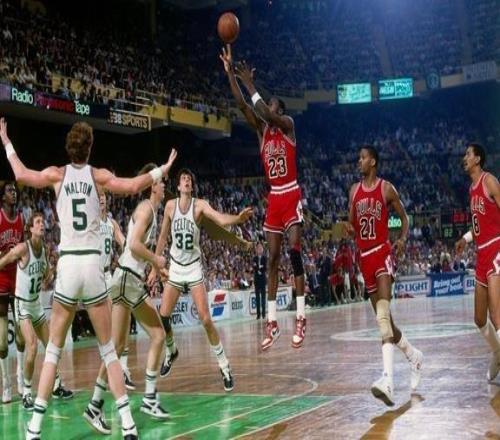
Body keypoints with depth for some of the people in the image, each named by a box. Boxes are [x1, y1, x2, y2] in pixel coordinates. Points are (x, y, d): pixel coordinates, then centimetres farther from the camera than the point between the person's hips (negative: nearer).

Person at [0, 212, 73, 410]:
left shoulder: (44, 249, 1)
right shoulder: (22, 248, -19)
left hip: (36, 303, 7)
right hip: (22, 304, -7)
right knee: (32, 346, -21)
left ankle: (56, 387, 31)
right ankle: (26, 394, -7)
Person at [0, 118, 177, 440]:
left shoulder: (57, 174, 6)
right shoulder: (98, 175, 4)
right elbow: (133, 186, -7)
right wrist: (162, 170, 7)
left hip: (67, 264, 0)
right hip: (92, 263, 0)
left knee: (53, 350, 9)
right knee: (108, 350, 7)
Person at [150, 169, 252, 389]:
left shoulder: (200, 205, -10)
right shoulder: (170, 205, -1)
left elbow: (220, 218, -29)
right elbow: (162, 237, 9)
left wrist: (238, 218, -50)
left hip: (194, 267, -3)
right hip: (175, 267, 3)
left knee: (206, 319, -11)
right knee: (163, 318, 1)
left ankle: (224, 366, 0)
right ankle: (171, 352, 31)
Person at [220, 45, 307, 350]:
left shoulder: (288, 124, -3)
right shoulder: (262, 130, 11)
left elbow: (268, 114, -23)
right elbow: (242, 105, 0)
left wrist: (250, 84, -21)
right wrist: (230, 72, -8)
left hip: (292, 196, -6)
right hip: (274, 199, 6)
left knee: (294, 250, -15)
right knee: (273, 258, 3)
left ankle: (301, 317, -12)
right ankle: (272, 323, 5)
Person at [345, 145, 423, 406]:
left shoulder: (386, 189, -2)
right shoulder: (354, 190, 13)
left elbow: (404, 217, 5)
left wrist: (402, 239, -13)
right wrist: (349, 229, -6)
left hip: (382, 253, -6)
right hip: (364, 257, 6)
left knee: (383, 315, -24)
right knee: (383, 320, 11)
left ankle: (388, 379, -35)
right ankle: (413, 356, 35)